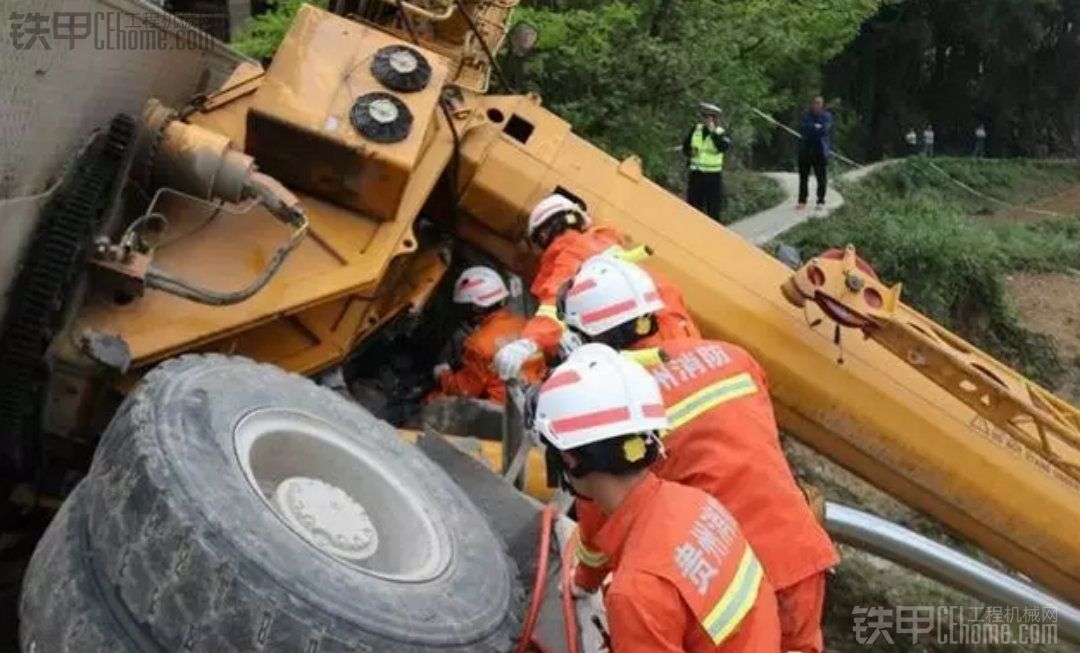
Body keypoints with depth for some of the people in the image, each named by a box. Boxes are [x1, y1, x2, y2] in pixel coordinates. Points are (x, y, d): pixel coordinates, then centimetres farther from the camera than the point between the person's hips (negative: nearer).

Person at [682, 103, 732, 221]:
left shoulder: (720, 133, -10)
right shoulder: (696, 129, 3)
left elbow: (724, 147, -31)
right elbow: (685, 146, 17)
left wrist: (713, 131, -29)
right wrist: (689, 154, -4)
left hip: (713, 176, -4)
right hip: (695, 175, 4)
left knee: (713, 210, 0)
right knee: (693, 207, 10)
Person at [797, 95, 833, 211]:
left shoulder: (827, 116, 4)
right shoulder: (806, 115, 9)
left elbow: (825, 129, -13)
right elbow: (801, 128, -8)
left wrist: (811, 128, -9)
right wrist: (816, 128, -12)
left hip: (820, 151, -2)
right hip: (806, 149, 2)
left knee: (821, 177, -2)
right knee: (803, 177, 4)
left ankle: (820, 201, 7)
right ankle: (802, 201, 12)